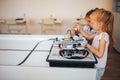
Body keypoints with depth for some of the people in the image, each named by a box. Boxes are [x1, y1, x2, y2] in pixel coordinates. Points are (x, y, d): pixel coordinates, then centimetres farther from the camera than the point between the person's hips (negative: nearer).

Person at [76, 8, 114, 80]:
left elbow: (99, 54, -29)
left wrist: (88, 46, -21)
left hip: (98, 67, -8)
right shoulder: (98, 33, 2)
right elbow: (89, 37, 21)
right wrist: (80, 30, 10)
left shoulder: (104, 36, -25)